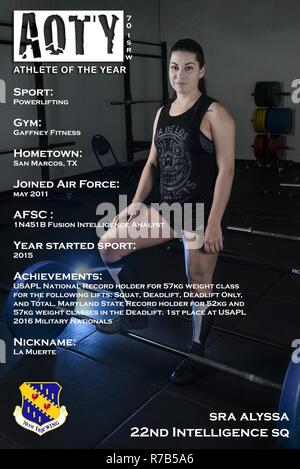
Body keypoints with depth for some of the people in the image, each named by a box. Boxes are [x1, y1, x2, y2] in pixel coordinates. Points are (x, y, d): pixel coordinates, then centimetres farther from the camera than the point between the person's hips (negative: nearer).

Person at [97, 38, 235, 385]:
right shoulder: (162, 113, 10)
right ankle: (133, 314, 23)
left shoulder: (214, 113, -10)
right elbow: (152, 163, 14)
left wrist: (214, 222, -19)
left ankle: (197, 353, 30)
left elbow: (225, 169, -14)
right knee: (108, 245, 5)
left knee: (199, 286, 6)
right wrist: (136, 202, 5)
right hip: (166, 207, 7)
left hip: (201, 211, -7)